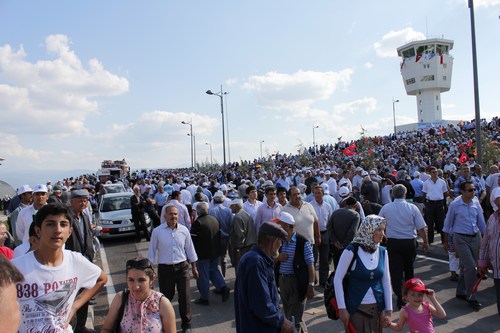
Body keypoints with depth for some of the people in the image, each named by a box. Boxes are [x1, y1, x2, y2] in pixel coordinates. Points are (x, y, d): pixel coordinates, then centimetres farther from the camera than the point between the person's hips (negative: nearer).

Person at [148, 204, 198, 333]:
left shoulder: (184, 230, -2)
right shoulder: (157, 231, -7)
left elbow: (190, 250, 7)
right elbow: (152, 251, 0)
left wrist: (194, 267, 12)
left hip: (182, 267, 1)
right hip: (165, 269, -1)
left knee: (185, 298, 5)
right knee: (165, 298, 12)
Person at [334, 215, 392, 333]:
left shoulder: (382, 252, 0)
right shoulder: (352, 251, -15)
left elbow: (386, 282, 5)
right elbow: (337, 279, -12)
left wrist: (389, 310, 3)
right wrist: (342, 308, -13)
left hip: (377, 308, 5)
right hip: (356, 309, -4)